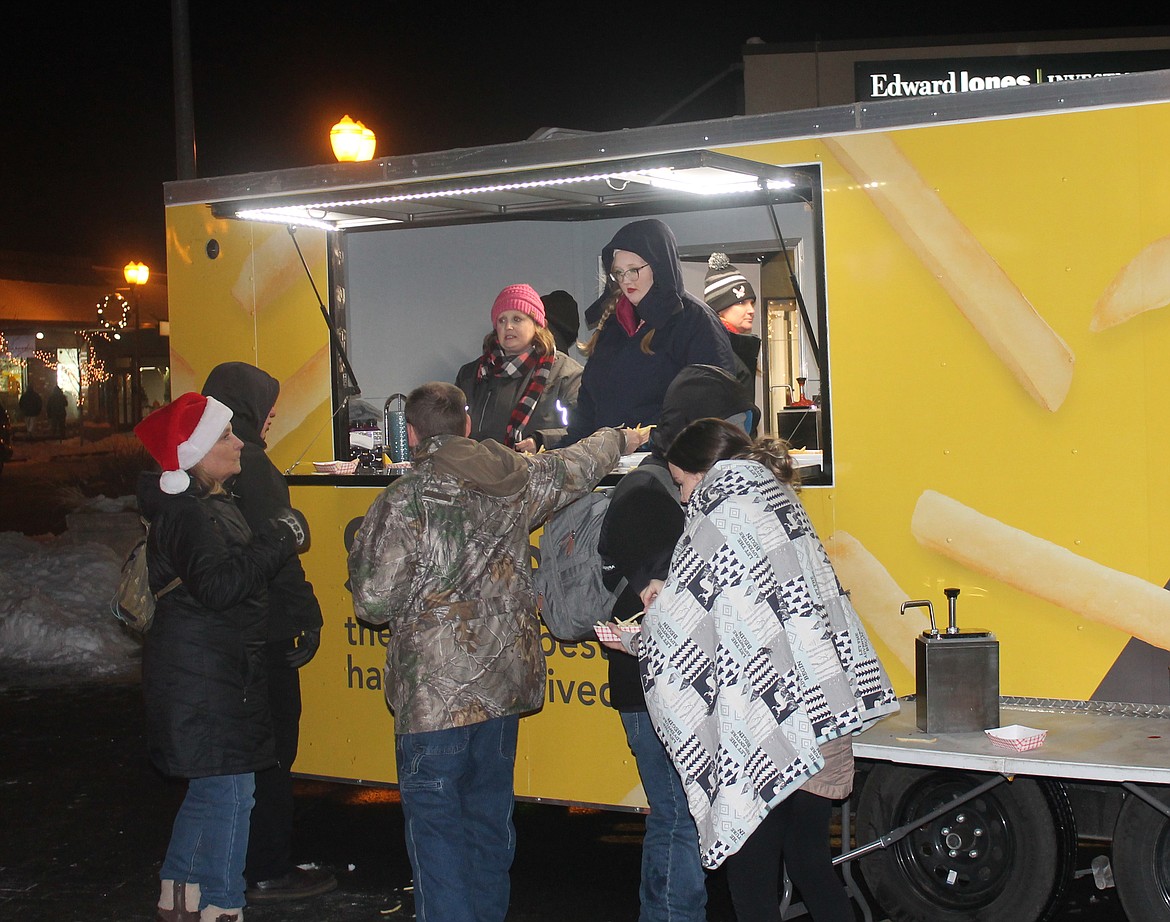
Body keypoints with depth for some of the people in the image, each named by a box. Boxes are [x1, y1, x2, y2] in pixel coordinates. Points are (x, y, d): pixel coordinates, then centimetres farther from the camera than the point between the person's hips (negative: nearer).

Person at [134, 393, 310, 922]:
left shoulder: (213, 503, 15)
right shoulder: (186, 512, -18)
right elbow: (217, 585, -28)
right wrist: (280, 538, -22)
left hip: (220, 669, 11)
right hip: (201, 676, -11)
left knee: (211, 789, 18)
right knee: (228, 790, -6)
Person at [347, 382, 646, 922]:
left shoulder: (404, 502, -13)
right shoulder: (516, 479, 3)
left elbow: (374, 602, -13)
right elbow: (577, 466, 23)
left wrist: (363, 549, 7)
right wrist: (619, 440, 43)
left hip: (436, 692, -6)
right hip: (506, 680, 6)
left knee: (435, 823, 1)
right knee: (491, 814, 18)